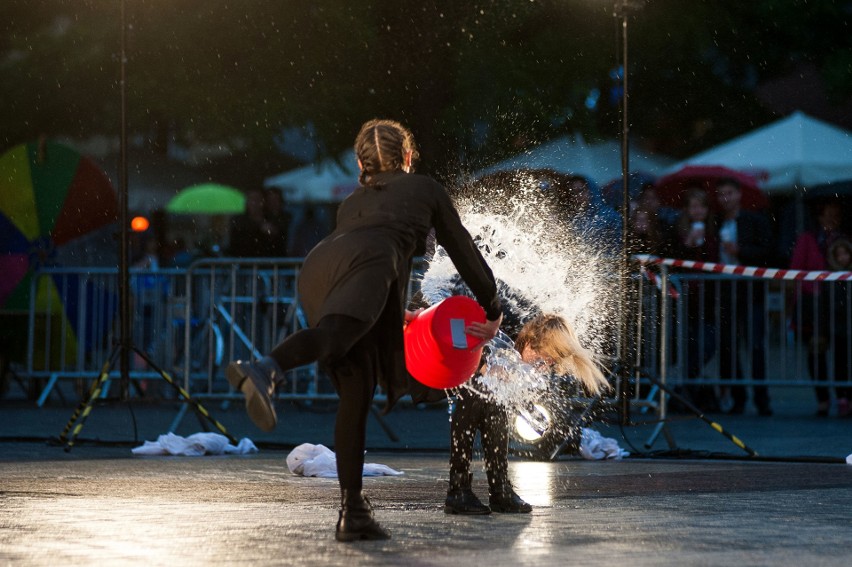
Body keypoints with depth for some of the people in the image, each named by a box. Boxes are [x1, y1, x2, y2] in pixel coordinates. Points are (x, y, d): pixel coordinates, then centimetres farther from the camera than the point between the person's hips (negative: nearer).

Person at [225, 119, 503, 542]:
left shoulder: (352, 203, 43)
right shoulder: (425, 189, 33)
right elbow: (462, 250, 36)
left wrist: (398, 313, 68)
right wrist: (492, 309, 48)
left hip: (317, 268, 5)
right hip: (371, 263, -5)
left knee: (355, 394, 4)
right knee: (335, 333, -32)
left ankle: (353, 513, -3)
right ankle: (264, 372, -64)